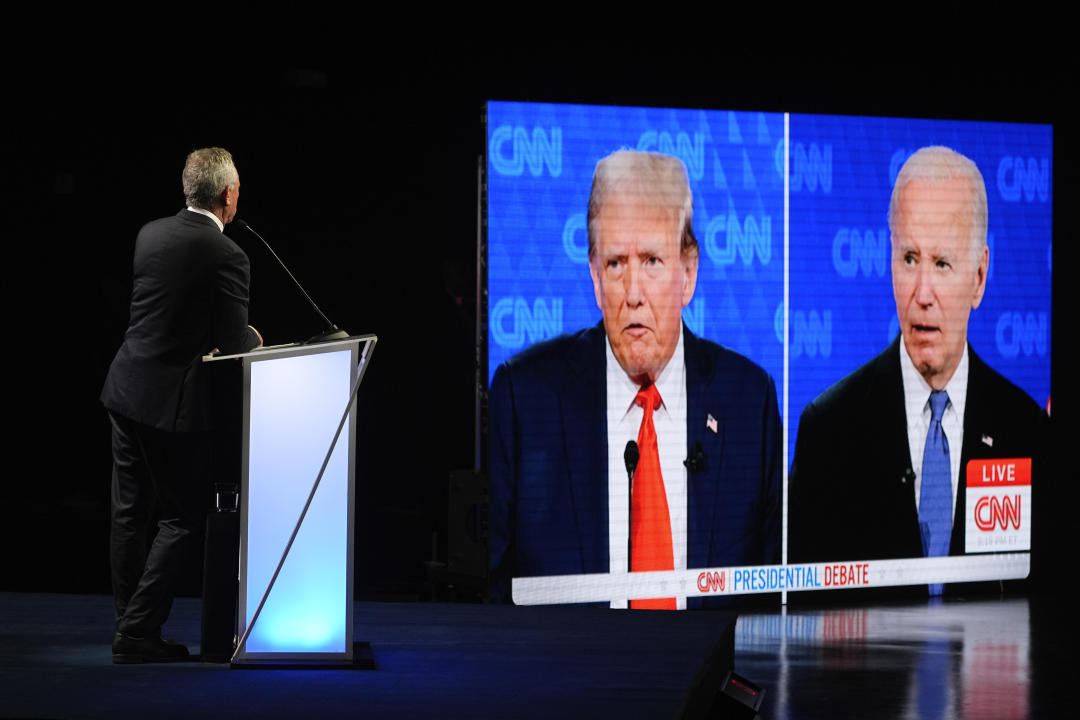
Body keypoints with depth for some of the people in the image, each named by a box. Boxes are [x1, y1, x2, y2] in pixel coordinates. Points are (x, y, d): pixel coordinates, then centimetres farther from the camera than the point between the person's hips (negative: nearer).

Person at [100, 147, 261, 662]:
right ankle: (138, 634, -1)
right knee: (181, 518, 3)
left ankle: (130, 629, 17)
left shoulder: (150, 234, 5)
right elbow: (233, 344, -14)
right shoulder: (226, 256, -16)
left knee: (131, 515, 12)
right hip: (175, 405, -7)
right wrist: (253, 338, 9)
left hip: (127, 390, 7)